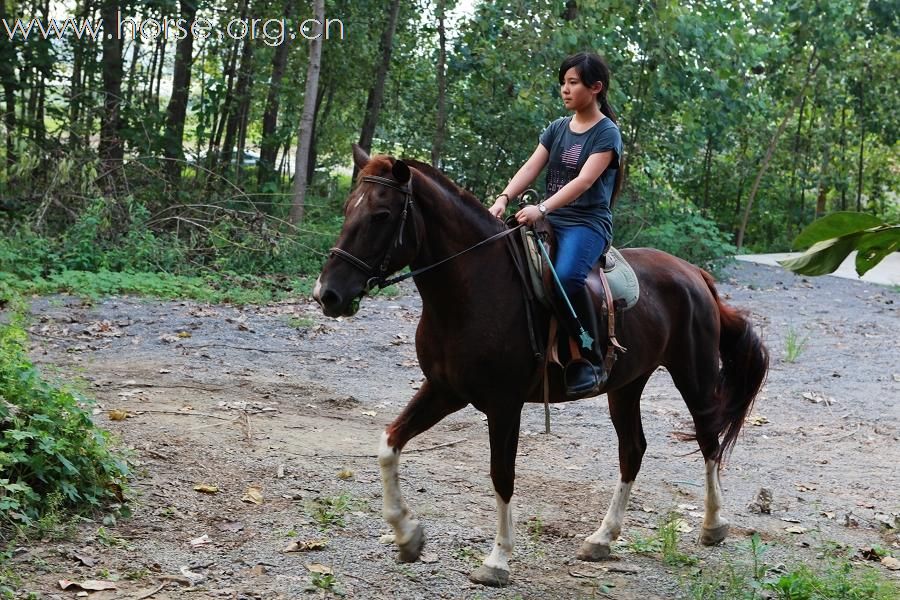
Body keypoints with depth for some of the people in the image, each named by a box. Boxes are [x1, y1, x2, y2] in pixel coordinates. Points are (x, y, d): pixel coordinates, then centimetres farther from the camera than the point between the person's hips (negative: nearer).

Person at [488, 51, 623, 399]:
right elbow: (530, 168, 5)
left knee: (567, 275, -37)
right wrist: (504, 198, -15)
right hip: (551, 220, 7)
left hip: (588, 223, -7)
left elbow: (584, 181, -17)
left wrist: (542, 209, -30)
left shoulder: (607, 133, -3)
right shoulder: (557, 129, 17)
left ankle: (590, 361, -27)